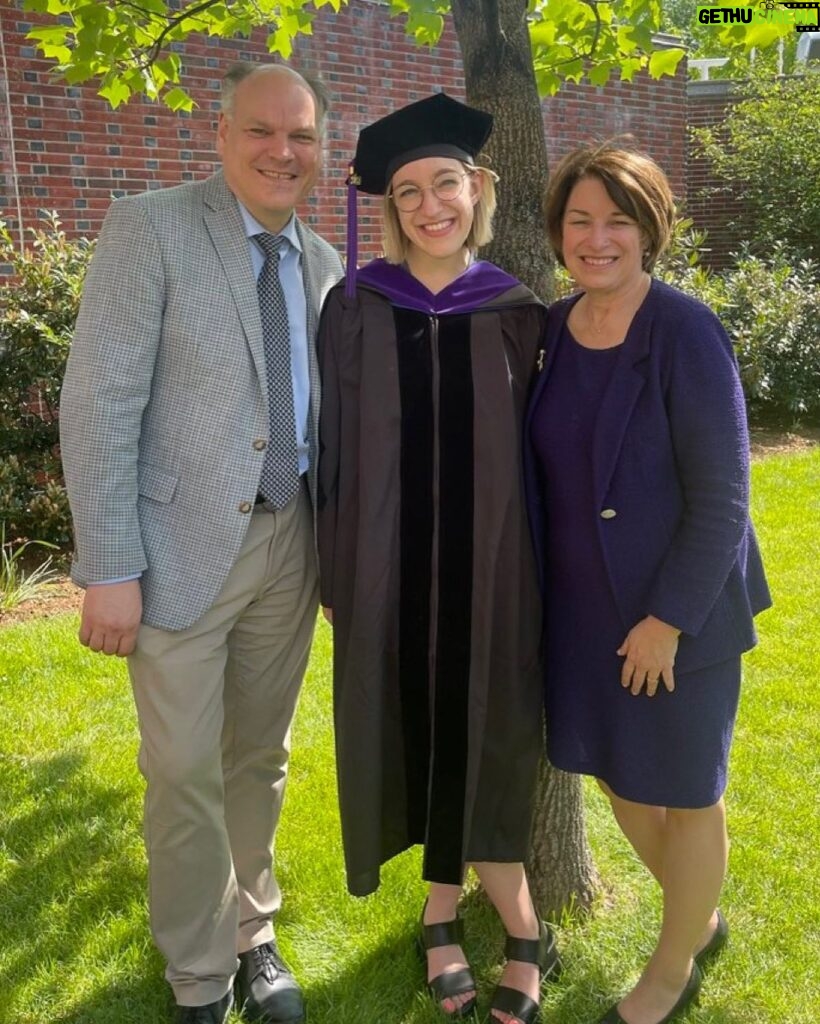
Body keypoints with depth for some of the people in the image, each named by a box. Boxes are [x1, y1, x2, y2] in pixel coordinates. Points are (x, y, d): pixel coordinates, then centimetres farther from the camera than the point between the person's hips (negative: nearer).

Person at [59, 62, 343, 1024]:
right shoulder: (149, 227, -7)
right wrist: (110, 569, -16)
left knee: (259, 760, 17)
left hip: (290, 545, 5)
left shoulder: (323, 262, 10)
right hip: (184, 545, -5)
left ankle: (250, 934, 37)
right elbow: (99, 404, -12)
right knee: (185, 774, 5)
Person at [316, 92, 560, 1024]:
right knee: (415, 733, 9)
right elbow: (334, 445, 2)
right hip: (389, 559, 0)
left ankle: (445, 906, 29)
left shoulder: (515, 314, 1)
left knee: (483, 734, 6)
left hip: (486, 561, 0)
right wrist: (332, 570, 0)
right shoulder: (356, 308, -1)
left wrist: (537, 571, 2)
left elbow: (534, 451, 4)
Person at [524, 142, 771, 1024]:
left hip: (677, 609, -6)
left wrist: (668, 619, -17)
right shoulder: (553, 330, 1)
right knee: (614, 772, 19)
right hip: (583, 606, 7)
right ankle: (700, 919, 46)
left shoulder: (685, 334, -17)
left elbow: (721, 497, -17)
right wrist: (540, 593, 7)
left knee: (683, 792, 11)